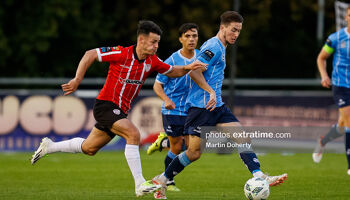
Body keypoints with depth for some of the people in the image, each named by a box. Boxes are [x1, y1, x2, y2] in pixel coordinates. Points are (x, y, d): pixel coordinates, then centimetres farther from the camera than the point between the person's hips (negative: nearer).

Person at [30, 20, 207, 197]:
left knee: (89, 148, 17)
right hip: (106, 104, -8)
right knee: (133, 134, -26)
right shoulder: (121, 53, -18)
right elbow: (90, 55, -11)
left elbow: (171, 71, 16)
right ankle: (140, 184, -26)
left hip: (120, 111, 8)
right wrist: (78, 79, -16)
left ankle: (49, 146, 37)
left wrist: (187, 68, -3)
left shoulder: (152, 61, 1)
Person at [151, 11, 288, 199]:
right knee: (194, 153, -4)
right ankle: (160, 181, 10)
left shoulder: (220, 48, 20)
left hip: (216, 106, 10)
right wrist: (211, 92, -25)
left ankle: (259, 176, -13)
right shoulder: (213, 46, -11)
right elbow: (194, 71, -21)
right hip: (201, 106, -10)